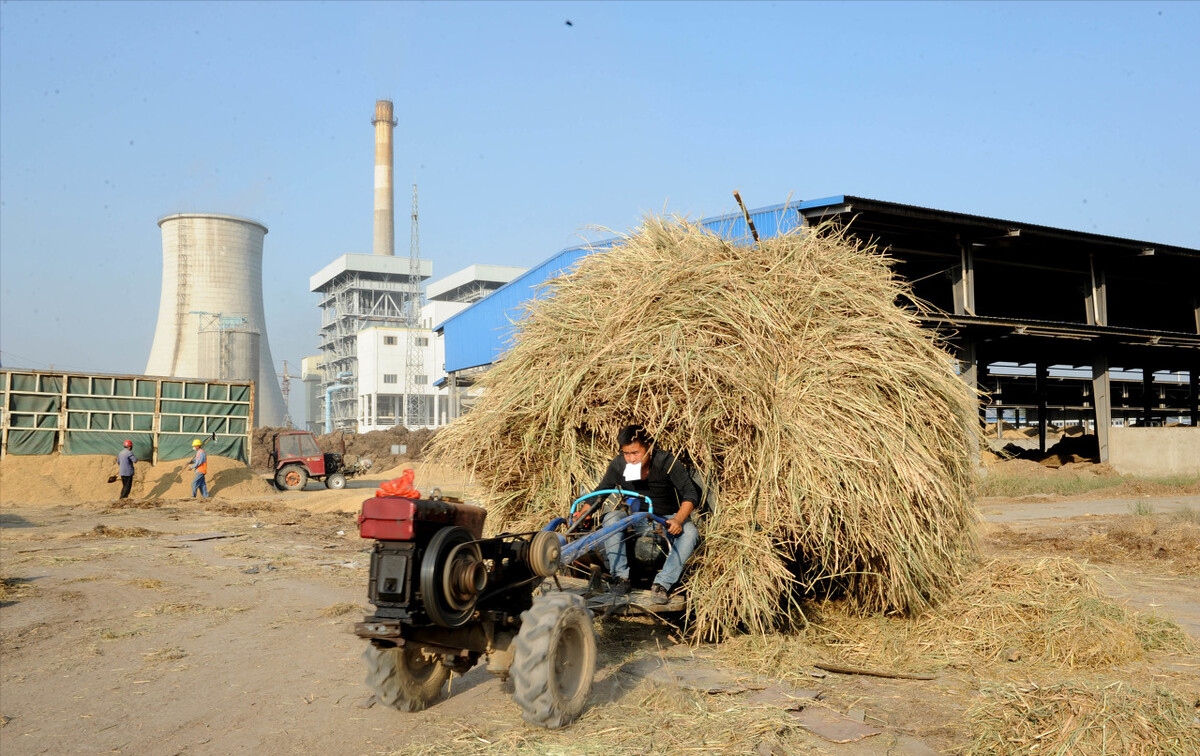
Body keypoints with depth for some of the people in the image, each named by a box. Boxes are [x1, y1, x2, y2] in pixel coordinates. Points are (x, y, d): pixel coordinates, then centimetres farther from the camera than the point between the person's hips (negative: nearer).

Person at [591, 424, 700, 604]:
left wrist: (678, 519, -40)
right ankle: (620, 576, -25)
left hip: (667, 518, -2)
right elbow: (601, 491, 0)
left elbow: (690, 493, -22)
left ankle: (662, 583, -31)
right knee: (611, 518, -28)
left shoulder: (666, 461, -20)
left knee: (690, 532, -33)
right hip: (636, 518, 2)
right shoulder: (618, 465, -11)